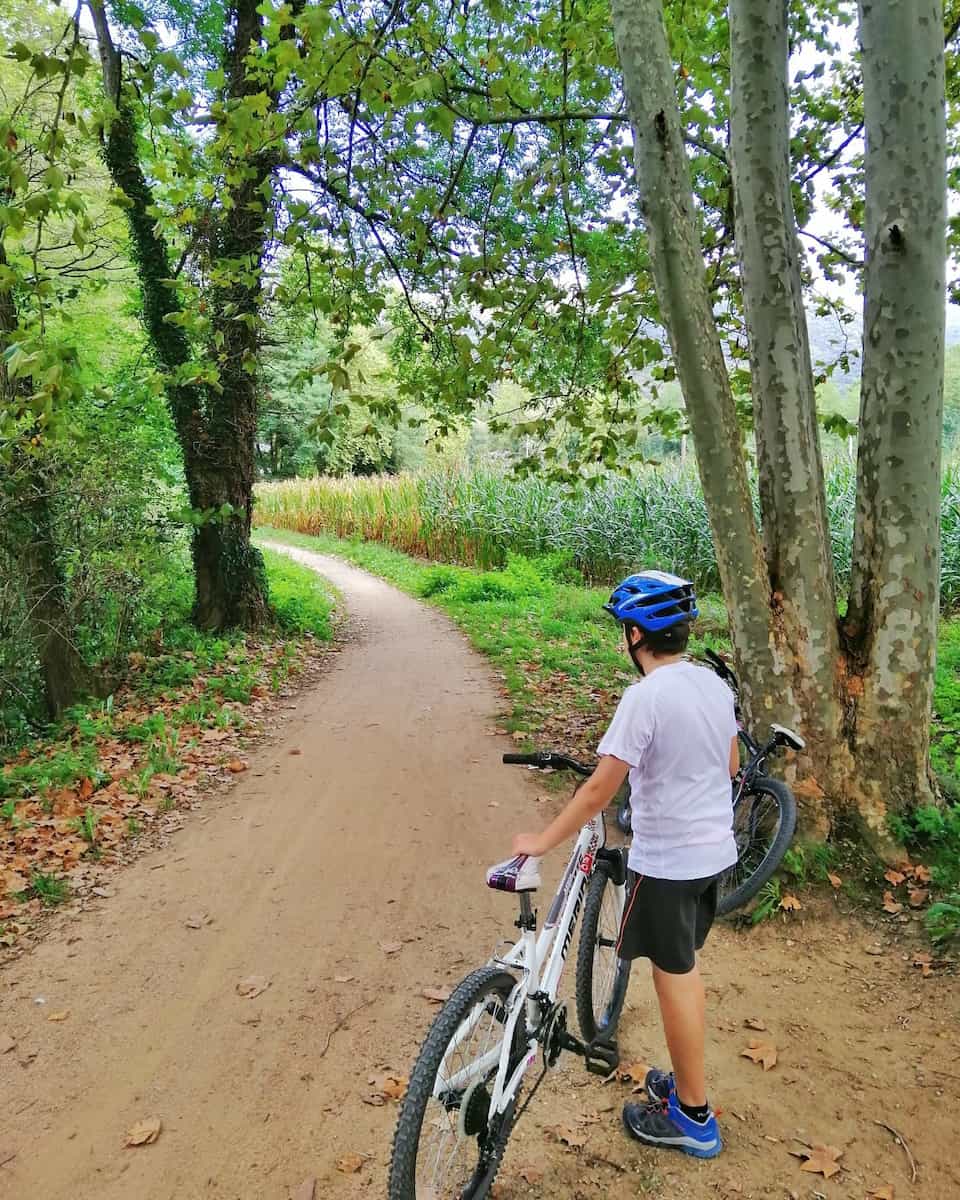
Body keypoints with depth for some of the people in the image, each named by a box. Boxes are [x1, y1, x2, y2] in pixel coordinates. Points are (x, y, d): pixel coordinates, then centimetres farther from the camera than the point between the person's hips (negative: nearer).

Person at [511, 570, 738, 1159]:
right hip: (716, 850, 8)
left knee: (674, 979, 9)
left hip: (667, 861, -8)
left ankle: (693, 1118, 26)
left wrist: (542, 841, -14)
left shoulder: (646, 695, -24)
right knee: (684, 967, 22)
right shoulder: (715, 683, 0)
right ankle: (687, 1083, 38)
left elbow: (599, 789, -23)